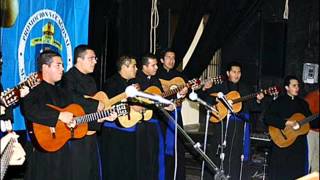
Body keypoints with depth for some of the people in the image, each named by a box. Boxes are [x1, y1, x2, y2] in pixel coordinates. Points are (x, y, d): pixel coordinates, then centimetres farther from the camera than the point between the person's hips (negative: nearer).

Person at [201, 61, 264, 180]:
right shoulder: (219, 86, 6)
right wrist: (205, 90, -14)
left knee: (234, 153, 2)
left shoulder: (245, 88, 13)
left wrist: (257, 101, -7)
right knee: (215, 152, 0)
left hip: (237, 125, 2)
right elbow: (204, 100, 5)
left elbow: (251, 107, 11)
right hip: (220, 122, -2)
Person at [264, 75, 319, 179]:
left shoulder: (303, 103, 13)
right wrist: (285, 123, -21)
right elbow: (267, 118, -15)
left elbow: (311, 122, 14)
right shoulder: (278, 102, -4)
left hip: (299, 144, 5)